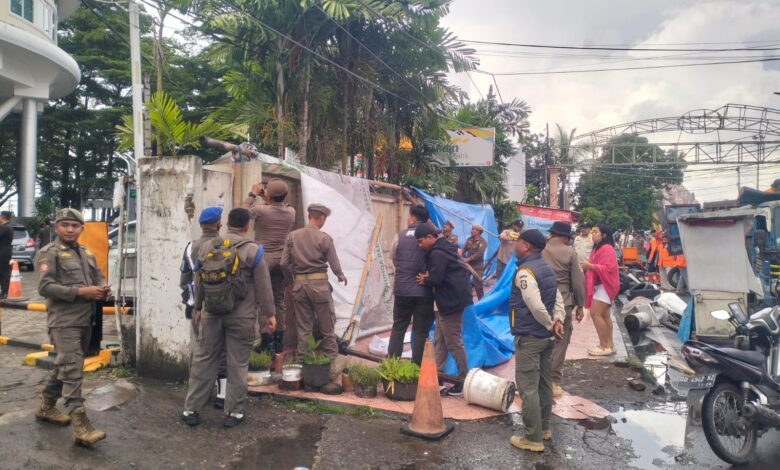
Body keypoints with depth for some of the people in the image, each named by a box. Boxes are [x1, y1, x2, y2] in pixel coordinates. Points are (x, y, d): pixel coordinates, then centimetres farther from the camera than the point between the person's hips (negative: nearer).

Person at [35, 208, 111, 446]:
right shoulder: (49, 253, -7)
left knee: (65, 366, 19)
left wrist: (104, 287, 0)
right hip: (64, 321, -8)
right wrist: (80, 292, -22)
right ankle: (80, 425, -14)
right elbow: (45, 287, -16)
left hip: (85, 320, 8)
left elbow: (98, 276, 24)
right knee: (72, 369, -12)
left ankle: (46, 407, 37)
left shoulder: (87, 253, 15)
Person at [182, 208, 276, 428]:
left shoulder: (207, 247, 4)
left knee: (204, 359, 14)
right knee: (238, 363, 6)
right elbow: (263, 286, -8)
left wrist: (198, 307, 23)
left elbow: (199, 282, 11)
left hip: (212, 313, 4)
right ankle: (234, 412, 14)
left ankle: (191, 409, 21)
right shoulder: (252, 250, -10)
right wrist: (269, 314, 0)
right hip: (241, 316, -4)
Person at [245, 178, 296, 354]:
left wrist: (253, 194, 15)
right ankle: (278, 341, 20)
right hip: (282, 259, 5)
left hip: (264, 259, -4)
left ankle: (266, 340, 3)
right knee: (279, 300, 12)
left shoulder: (261, 210, -14)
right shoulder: (291, 212, -1)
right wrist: (266, 200, 19)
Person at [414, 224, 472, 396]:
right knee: (439, 341, 15)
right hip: (447, 300, 11)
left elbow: (435, 279, -24)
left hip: (452, 301, -11)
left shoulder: (437, 253, -19)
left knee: (453, 342, -1)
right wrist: (427, 277, 1)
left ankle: (463, 380, 9)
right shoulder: (443, 248, 14)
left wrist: (424, 280, -4)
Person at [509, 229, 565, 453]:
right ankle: (544, 428, 30)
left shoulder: (524, 271, -19)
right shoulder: (546, 268, 10)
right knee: (544, 384, 18)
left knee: (528, 388, -1)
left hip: (529, 337, -9)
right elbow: (558, 300, 8)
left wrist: (550, 325, -11)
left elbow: (536, 306, -25)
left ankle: (534, 439, 5)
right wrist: (557, 321, -5)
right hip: (546, 336, 9)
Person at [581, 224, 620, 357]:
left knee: (595, 313, -14)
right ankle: (609, 344, 17)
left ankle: (604, 346, -9)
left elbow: (608, 268, -25)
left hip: (604, 285, -11)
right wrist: (587, 266, 11)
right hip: (600, 285, 11)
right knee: (605, 316, 12)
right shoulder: (598, 248, 18)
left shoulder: (607, 249, -16)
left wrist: (590, 266, -27)